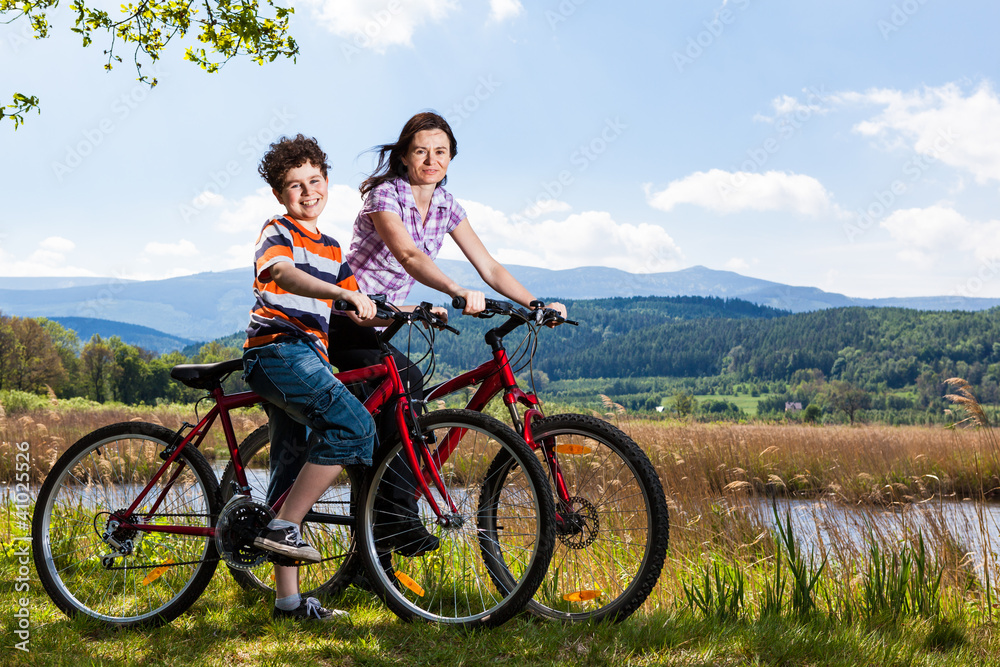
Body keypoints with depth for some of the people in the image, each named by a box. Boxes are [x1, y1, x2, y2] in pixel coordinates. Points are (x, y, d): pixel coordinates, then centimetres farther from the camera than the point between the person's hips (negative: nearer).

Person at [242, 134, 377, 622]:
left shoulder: (331, 248, 23)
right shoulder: (278, 233, -1)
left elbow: (355, 311, 24)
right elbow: (282, 274, -24)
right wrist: (345, 293, -39)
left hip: (307, 357, 8)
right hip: (278, 348, -8)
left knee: (293, 468, 7)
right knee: (354, 426, -24)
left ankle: (288, 599, 11)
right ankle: (283, 527, -17)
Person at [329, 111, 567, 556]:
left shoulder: (446, 207, 3)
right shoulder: (384, 194, -18)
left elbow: (489, 268, 0)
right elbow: (409, 256, -36)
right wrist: (459, 294, -52)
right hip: (342, 320, -8)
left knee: (380, 423, 4)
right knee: (406, 381, -29)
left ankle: (371, 555, 12)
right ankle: (399, 518, -27)